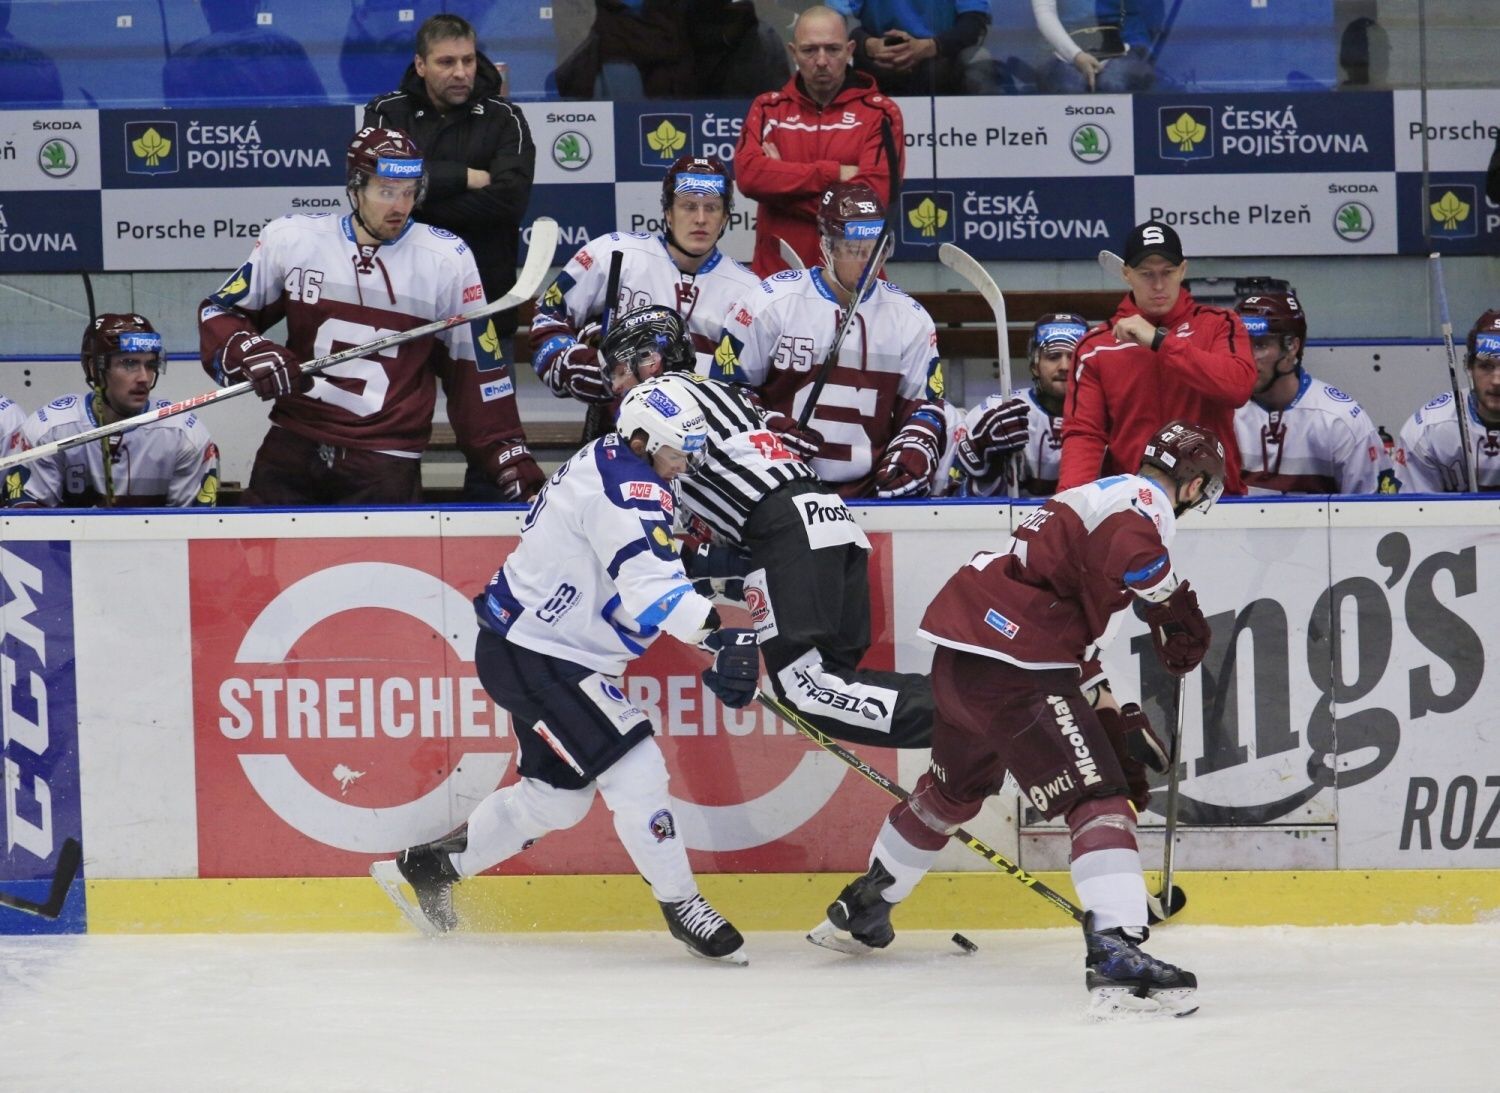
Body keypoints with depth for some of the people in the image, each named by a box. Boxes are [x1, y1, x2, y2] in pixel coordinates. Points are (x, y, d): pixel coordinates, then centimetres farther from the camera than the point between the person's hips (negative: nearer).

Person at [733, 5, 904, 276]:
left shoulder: (878, 113, -2)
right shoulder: (768, 108, 7)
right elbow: (749, 175, -10)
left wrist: (783, 180, -9)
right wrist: (834, 173, -15)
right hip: (777, 276, 2)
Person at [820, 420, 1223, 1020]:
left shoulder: (1097, 494, 26)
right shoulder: (1144, 500, -4)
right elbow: (1132, 555, -30)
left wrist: (1115, 718, 27)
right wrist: (1177, 609, -12)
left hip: (958, 655, 10)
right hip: (1010, 667, -10)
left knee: (954, 790, 32)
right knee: (1097, 798, -14)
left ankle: (863, 903, 51)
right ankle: (1115, 954, -30)